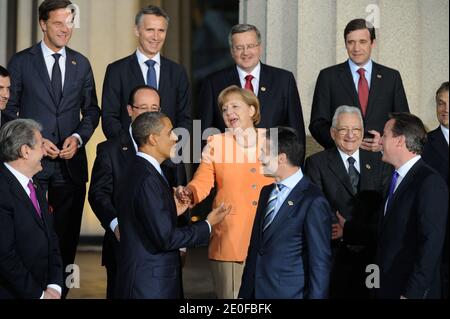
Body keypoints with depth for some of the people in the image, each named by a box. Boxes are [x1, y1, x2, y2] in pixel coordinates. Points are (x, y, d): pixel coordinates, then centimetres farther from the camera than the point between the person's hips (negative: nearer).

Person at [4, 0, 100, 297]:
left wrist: (78, 137, -5)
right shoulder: (21, 61, 0)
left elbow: (91, 110, 13)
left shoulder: (81, 64, 10)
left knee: (67, 234, 6)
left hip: (71, 162, 3)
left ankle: (59, 291, 15)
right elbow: (9, 110, 0)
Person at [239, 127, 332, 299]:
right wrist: (245, 293, 11)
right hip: (256, 291, 7)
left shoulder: (313, 202, -14)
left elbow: (320, 263, -14)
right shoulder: (267, 192, 10)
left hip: (290, 293, -7)